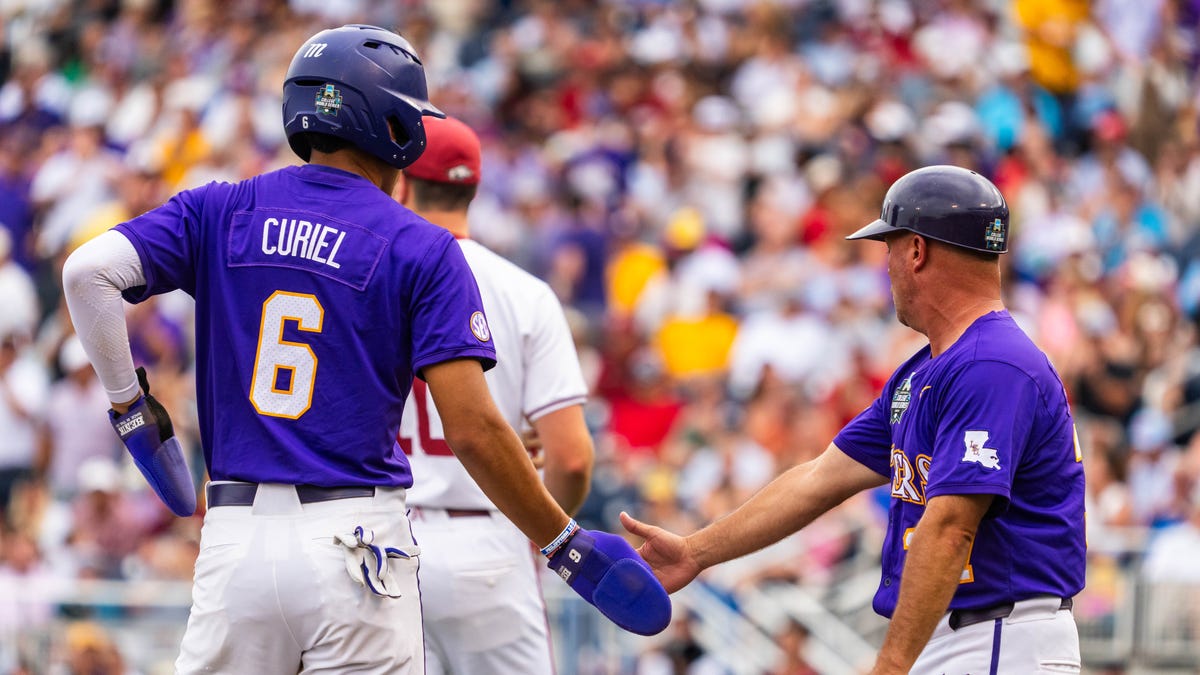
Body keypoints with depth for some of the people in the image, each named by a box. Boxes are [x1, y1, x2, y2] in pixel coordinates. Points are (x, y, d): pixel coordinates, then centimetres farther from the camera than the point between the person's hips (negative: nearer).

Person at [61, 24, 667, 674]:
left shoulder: (220, 212, 9)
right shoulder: (421, 249, 0)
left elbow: (88, 272, -6)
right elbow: (473, 430, -8)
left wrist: (129, 406, 6)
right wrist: (567, 546, 1)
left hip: (233, 541, 3)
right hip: (355, 543, -3)